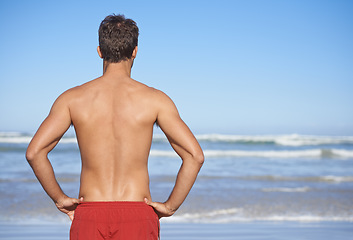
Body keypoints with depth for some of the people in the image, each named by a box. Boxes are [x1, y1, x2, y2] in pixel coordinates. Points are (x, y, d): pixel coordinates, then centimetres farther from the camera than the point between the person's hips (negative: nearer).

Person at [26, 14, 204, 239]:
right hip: (137, 217, -1)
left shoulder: (72, 98, 1)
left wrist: (60, 198, 3)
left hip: (90, 215, 2)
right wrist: (170, 206, -1)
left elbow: (34, 151, -8)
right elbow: (195, 155, -10)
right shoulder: (154, 99, -2)